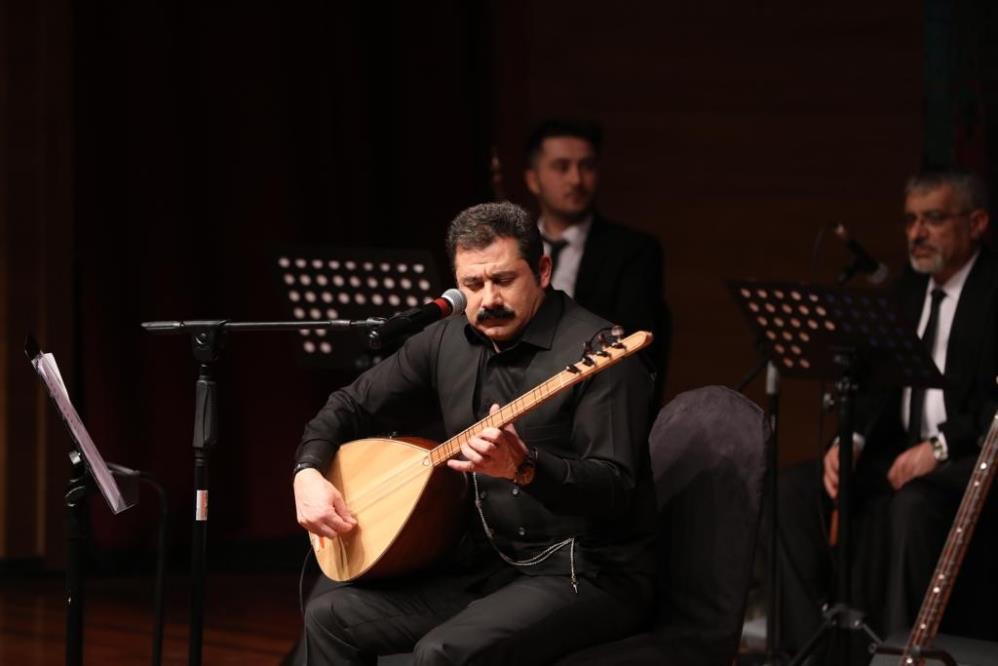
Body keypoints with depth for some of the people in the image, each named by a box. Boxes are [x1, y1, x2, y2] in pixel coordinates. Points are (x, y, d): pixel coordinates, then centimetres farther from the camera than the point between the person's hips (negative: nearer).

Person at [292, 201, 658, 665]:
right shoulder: (448, 341, 6)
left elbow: (614, 491, -24)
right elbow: (353, 404, 18)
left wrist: (525, 467, -40)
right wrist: (309, 472, 0)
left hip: (588, 575, -8)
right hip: (490, 565, 8)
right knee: (331, 617, 0)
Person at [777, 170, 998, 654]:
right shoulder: (909, 289, 16)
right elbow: (880, 383, 12)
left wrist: (941, 445, -25)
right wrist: (850, 442, -7)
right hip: (900, 451, 7)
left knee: (914, 503, -38)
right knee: (794, 491, -13)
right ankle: (809, 645, -14)